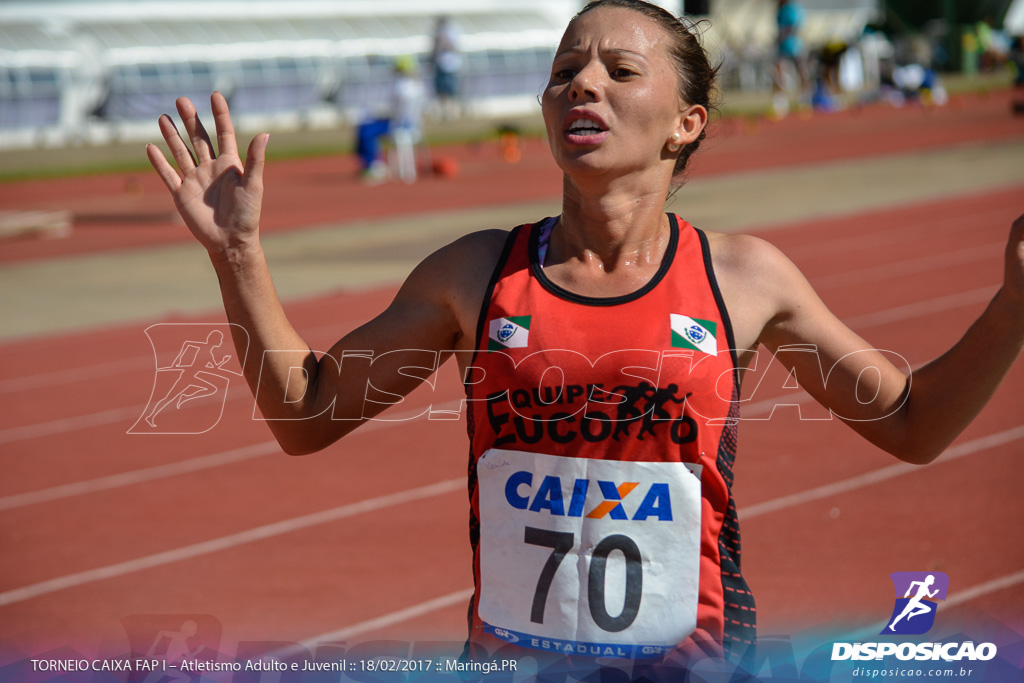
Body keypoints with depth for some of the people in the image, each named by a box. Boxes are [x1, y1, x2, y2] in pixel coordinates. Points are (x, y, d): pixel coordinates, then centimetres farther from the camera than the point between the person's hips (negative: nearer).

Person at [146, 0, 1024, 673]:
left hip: (694, 649, -1)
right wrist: (237, 251, -2)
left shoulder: (743, 276, 0)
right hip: (506, 646, 1)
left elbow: (912, 425, 9)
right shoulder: (475, 273, 2)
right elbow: (305, 417, 8)